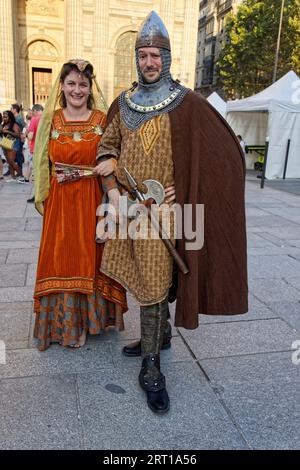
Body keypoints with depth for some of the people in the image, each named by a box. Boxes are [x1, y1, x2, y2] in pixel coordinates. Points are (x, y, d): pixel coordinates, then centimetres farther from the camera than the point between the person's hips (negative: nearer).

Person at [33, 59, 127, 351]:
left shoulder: (103, 120, 0)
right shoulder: (50, 120, 5)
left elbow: (111, 162, -1)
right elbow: (43, 164, 8)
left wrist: (112, 196, -13)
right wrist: (42, 199, 6)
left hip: (93, 201, -1)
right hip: (60, 202, 2)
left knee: (90, 258, 8)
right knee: (61, 259, 7)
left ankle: (88, 317, 28)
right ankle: (66, 323, 25)